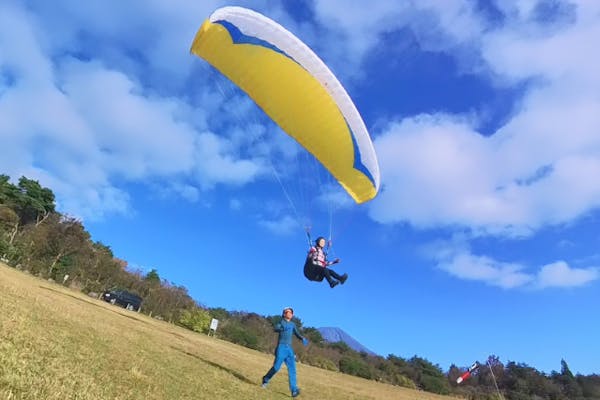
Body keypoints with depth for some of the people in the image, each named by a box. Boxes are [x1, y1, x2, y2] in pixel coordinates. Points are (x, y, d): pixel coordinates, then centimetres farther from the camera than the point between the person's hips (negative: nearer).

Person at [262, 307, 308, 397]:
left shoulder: (292, 324, 16)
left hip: (289, 348, 5)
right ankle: (266, 379, 19)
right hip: (281, 347, -5)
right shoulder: (281, 322, 1)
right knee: (276, 366, -7)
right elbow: (276, 328, -18)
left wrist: (303, 339, -10)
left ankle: (294, 390, -8)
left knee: (292, 369, -5)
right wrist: (283, 328, -39)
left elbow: (297, 334, 11)